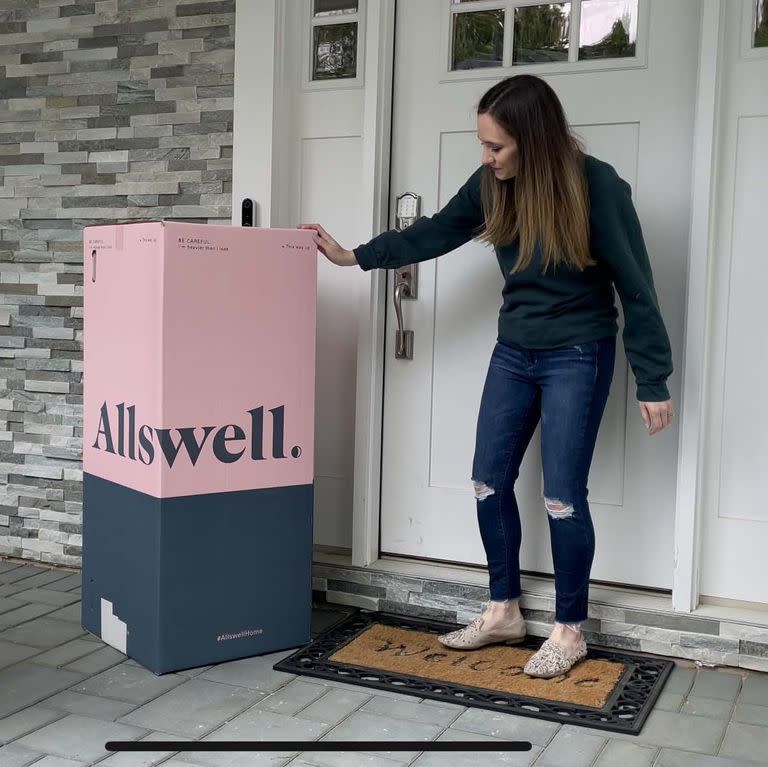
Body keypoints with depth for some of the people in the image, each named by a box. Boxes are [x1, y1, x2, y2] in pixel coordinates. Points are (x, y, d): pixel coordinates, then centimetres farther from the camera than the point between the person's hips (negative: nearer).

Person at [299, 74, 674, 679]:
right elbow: (433, 234, 11)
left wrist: (653, 382, -12)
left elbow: (636, 286, -13)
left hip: (578, 358, -6)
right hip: (513, 353, 6)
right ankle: (505, 611, 24)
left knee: (562, 496, -4)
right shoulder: (491, 185, -3)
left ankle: (570, 630, 15)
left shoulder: (597, 186, -17)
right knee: (489, 482, 7)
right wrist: (353, 255, 8)